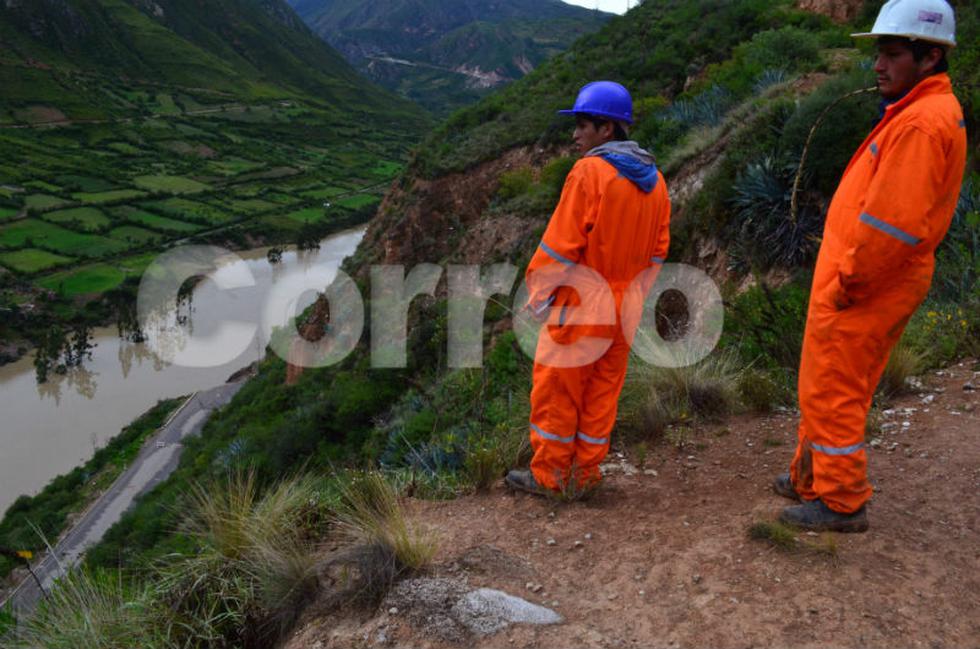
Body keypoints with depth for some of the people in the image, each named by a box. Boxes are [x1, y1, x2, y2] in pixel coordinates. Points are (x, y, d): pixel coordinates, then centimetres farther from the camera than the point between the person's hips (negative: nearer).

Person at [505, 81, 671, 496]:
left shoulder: (590, 171, -16)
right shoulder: (653, 179, 7)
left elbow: (560, 244, -17)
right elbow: (657, 250, 12)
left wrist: (537, 293, -5)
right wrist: (630, 294, 19)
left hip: (579, 305, -7)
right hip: (622, 312, 8)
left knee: (556, 392, 6)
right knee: (602, 393, 15)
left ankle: (548, 476, 18)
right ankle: (584, 475, 26)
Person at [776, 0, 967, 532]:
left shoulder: (922, 122, -19)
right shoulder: (925, 113, 14)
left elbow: (893, 222, -26)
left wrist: (848, 282, -17)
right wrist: (850, 275, 13)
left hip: (859, 294, -10)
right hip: (868, 288, 10)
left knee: (832, 395, 2)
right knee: (831, 390, 20)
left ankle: (841, 504, 16)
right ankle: (810, 479, 34)